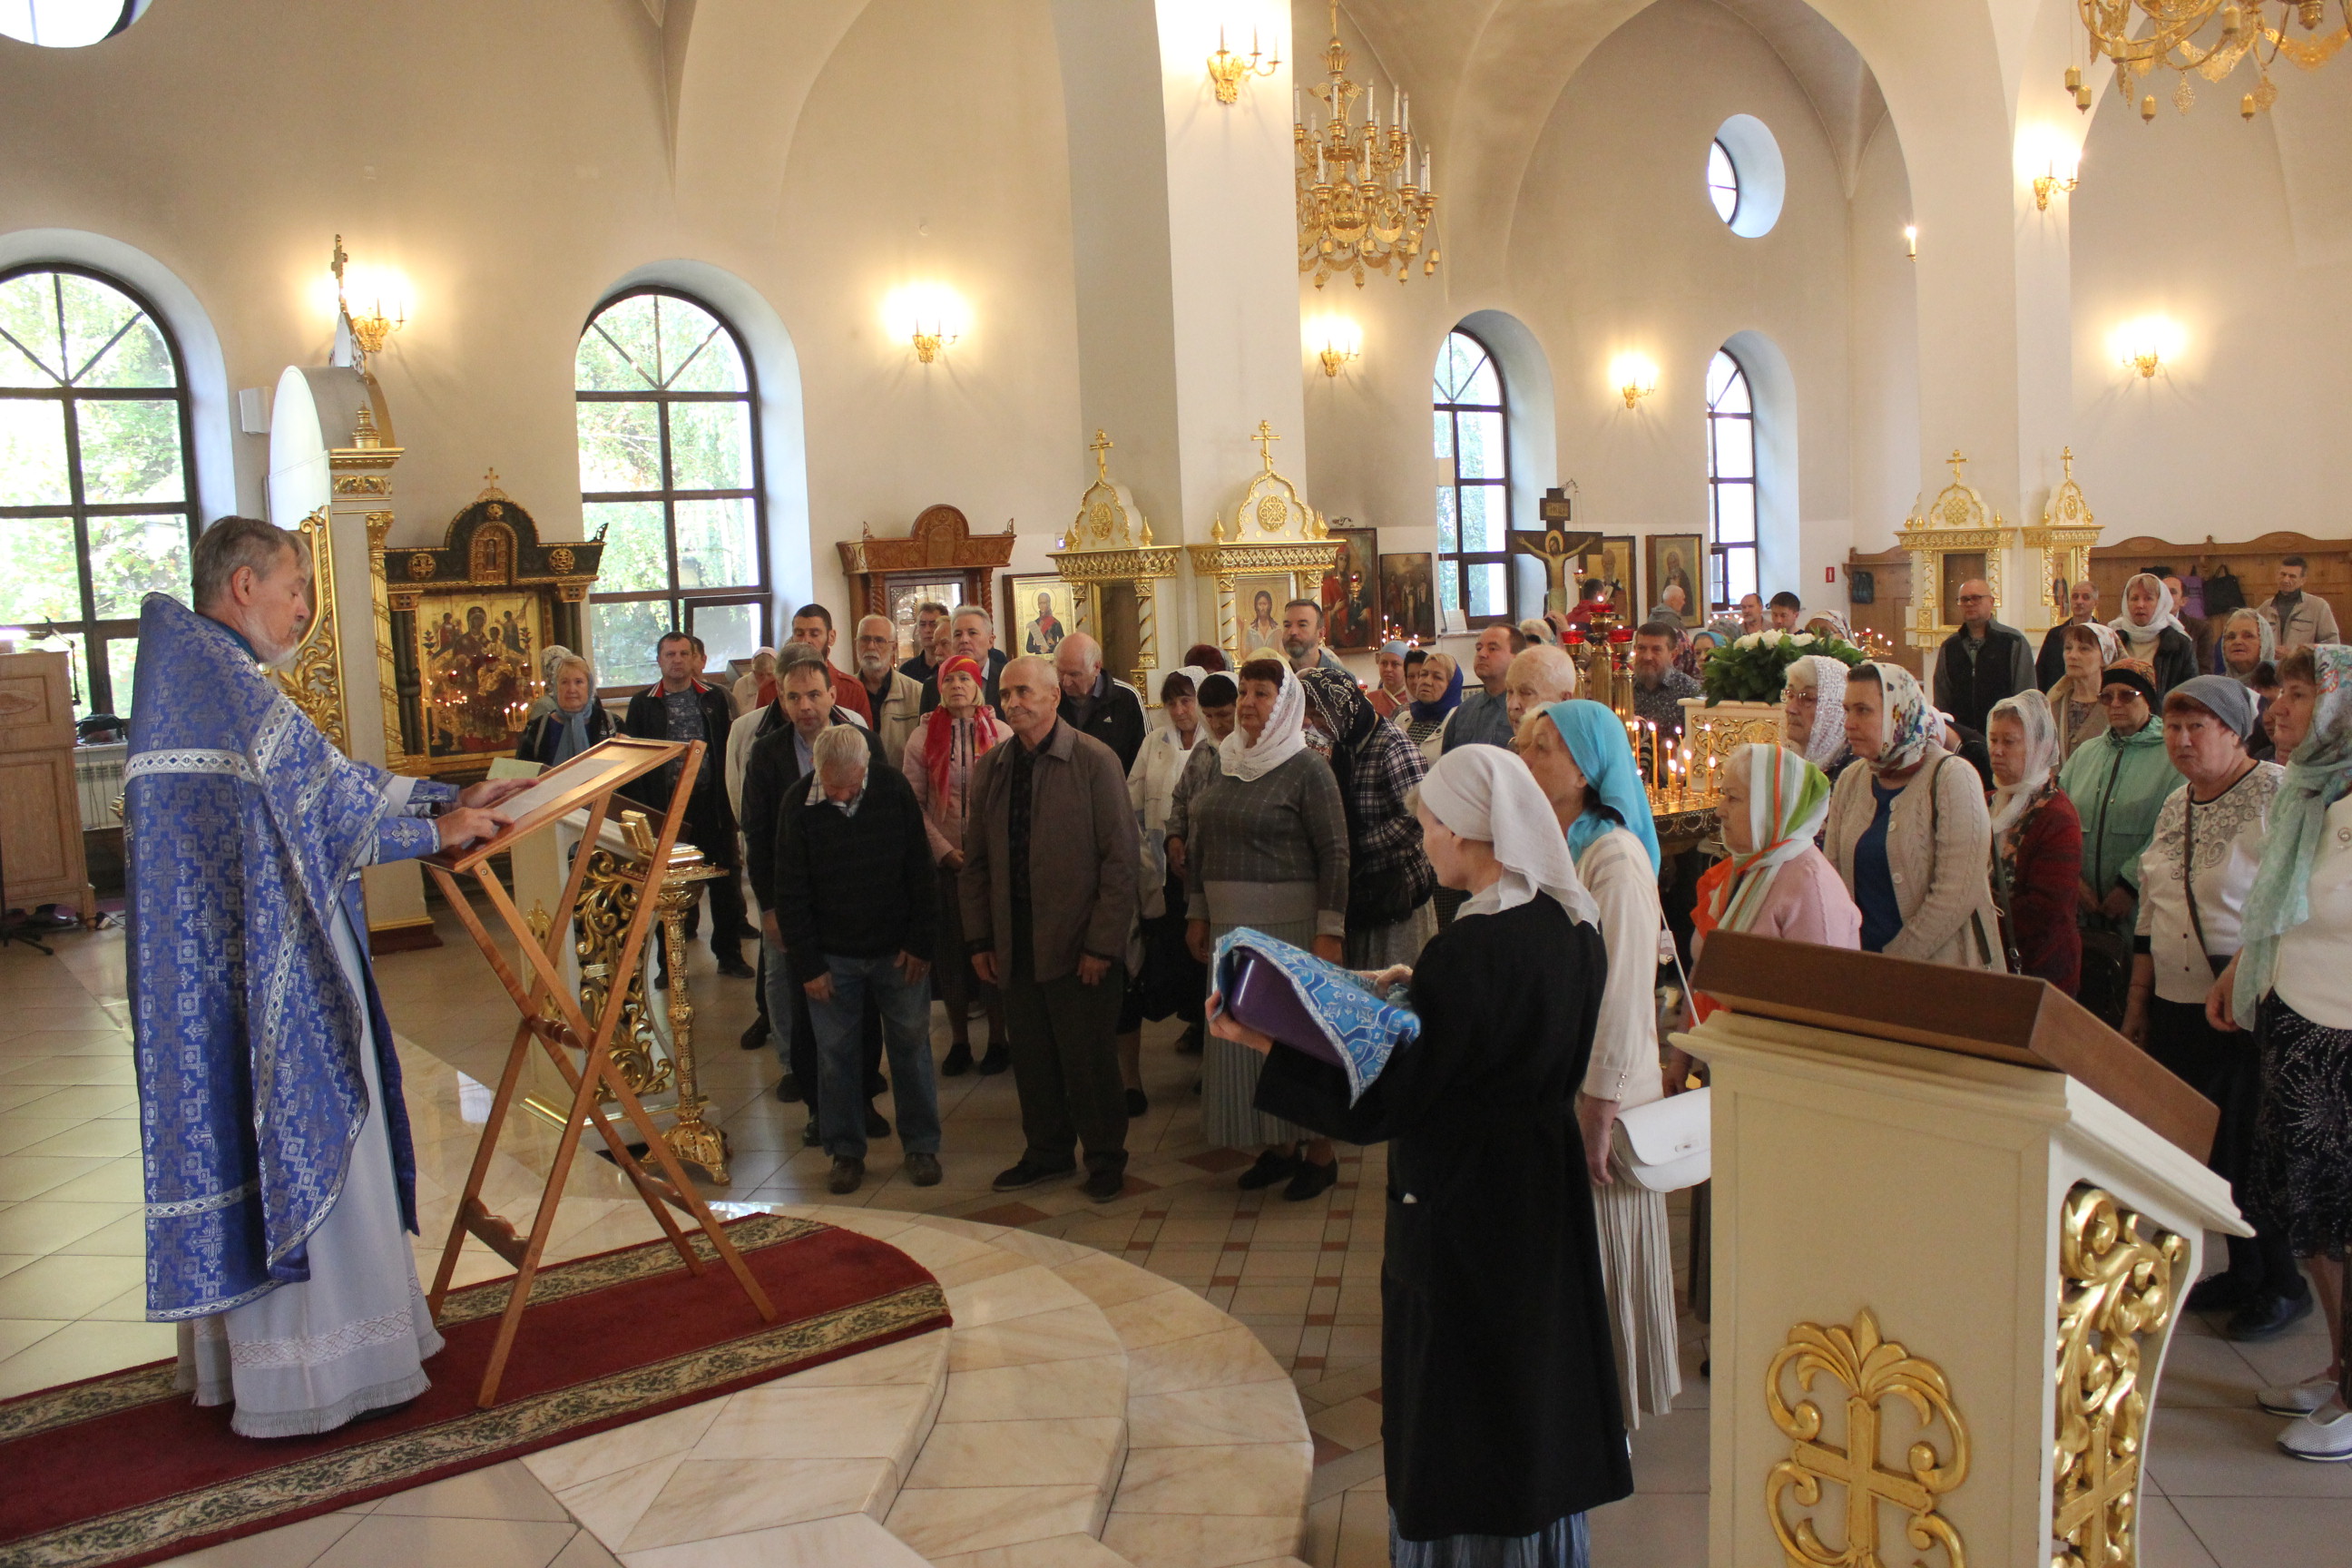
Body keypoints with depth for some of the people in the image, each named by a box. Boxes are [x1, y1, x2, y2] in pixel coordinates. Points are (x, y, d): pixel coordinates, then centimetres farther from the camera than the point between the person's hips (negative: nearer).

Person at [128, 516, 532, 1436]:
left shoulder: (202, 673, 16)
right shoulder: (222, 680, -16)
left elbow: (327, 779, 16)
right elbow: (326, 807, -17)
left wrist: (449, 798, 12)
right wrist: (436, 832, -6)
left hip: (228, 970, 10)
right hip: (267, 973, -10)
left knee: (254, 1142, 16)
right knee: (299, 1146, -2)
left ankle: (249, 1345, 26)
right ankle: (309, 1372, 8)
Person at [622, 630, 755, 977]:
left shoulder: (714, 698, 7)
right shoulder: (643, 704, 4)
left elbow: (729, 749, 5)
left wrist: (729, 798, -3)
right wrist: (643, 808, -6)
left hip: (709, 802, 1)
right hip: (664, 806, -1)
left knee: (725, 878, 4)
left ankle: (729, 954, 16)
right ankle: (669, 961, 16)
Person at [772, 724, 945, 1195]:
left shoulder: (893, 789, -10)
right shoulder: (797, 806, -11)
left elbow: (920, 870, -3)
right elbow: (792, 894, -5)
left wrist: (920, 943, -4)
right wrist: (807, 965, -7)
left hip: (898, 951, 0)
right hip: (832, 957, 0)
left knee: (911, 1046, 8)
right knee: (837, 1054, 7)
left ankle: (921, 1146, 22)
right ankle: (846, 1152, 22)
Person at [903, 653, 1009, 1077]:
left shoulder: (1001, 735, -1)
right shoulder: (923, 738, 2)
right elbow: (913, 803, 0)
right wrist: (944, 850, -9)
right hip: (943, 862, 1)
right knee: (950, 949, 7)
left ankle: (998, 1039, 17)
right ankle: (958, 1041, 20)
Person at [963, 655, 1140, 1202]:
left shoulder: (1094, 761, -7)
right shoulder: (989, 768, 8)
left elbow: (1122, 857, -9)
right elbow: (976, 861, 12)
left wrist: (1102, 942, -13)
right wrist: (979, 939, 6)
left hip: (1079, 941, -4)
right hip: (1017, 941, 5)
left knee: (1088, 1056, 4)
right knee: (1031, 1054, 11)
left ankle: (1105, 1159, 22)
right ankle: (1047, 1151, 29)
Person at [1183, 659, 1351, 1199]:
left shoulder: (1308, 769, -9)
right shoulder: (1224, 764, 9)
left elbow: (1334, 854, -11)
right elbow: (1199, 841, 14)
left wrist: (1330, 931, -15)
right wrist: (1197, 912, 12)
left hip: (1290, 922, -6)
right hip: (1230, 926, 6)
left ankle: (1321, 1152, 16)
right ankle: (1278, 1148, 23)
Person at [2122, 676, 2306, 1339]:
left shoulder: (2280, 794, -11)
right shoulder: (2175, 806, 12)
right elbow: (2150, 915, 17)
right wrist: (2137, 1002, 18)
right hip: (2179, 1007, 7)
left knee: (2247, 1150, 0)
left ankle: (2282, 1285, 20)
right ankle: (2244, 1271, 29)